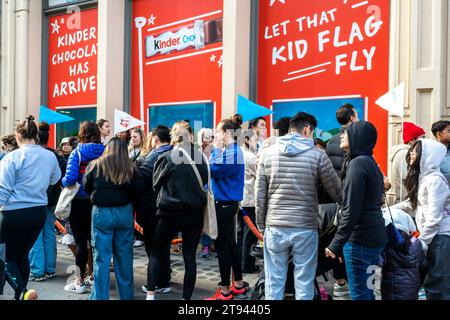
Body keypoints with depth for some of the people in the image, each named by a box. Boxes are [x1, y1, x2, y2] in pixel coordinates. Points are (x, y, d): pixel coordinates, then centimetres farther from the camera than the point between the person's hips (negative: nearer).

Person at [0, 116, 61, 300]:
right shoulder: (50, 156, 1)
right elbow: (54, 180, 19)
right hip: (39, 212, 5)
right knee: (22, 254, 18)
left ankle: (22, 293, -11)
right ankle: (19, 296, 23)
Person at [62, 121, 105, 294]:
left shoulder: (77, 153, -10)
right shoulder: (105, 152, -2)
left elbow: (70, 178, -20)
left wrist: (63, 182, 2)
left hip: (79, 202, -4)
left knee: (80, 241, 3)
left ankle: (80, 281, 10)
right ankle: (94, 277, 24)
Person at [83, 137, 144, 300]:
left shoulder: (96, 164, 0)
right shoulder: (130, 167, 1)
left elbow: (87, 187, 5)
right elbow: (139, 189, -5)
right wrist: (127, 201, 10)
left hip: (102, 212, -1)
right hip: (124, 212, 2)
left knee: (102, 258, 3)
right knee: (124, 256, 12)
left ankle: (100, 296, 8)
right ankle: (126, 294, 22)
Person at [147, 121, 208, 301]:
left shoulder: (166, 158, -9)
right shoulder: (200, 157, -2)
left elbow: (155, 183, 4)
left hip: (170, 213, -2)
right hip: (195, 213, 2)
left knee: (156, 253, 14)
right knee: (190, 257, 8)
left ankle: (150, 294, 12)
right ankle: (186, 297, 11)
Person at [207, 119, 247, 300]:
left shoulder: (232, 152, -18)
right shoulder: (231, 151, 12)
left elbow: (214, 170, -20)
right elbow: (218, 171, 11)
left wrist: (216, 149, -12)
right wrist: (218, 149, 3)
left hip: (225, 204, -10)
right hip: (227, 202, 10)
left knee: (222, 245, -2)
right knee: (230, 244, 16)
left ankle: (225, 292, 7)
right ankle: (238, 286, 26)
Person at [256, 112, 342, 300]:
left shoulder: (268, 154, 3)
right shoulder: (317, 155, -3)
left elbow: (260, 195, 3)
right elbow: (337, 191, 3)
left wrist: (261, 226, 12)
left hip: (275, 228, 2)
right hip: (305, 229, -2)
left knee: (274, 284, 9)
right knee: (304, 285, 7)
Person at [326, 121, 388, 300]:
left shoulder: (357, 163, -15)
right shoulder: (370, 162, 14)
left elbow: (351, 210, -21)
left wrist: (336, 244, -18)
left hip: (361, 238, -10)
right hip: (375, 236, 10)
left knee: (360, 294, -1)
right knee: (367, 292, 18)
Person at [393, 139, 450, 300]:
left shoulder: (435, 179, -18)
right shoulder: (422, 176, 11)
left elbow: (434, 217, -20)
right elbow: (411, 204, 18)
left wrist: (422, 242, -16)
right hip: (431, 235, 9)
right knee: (430, 282, 15)